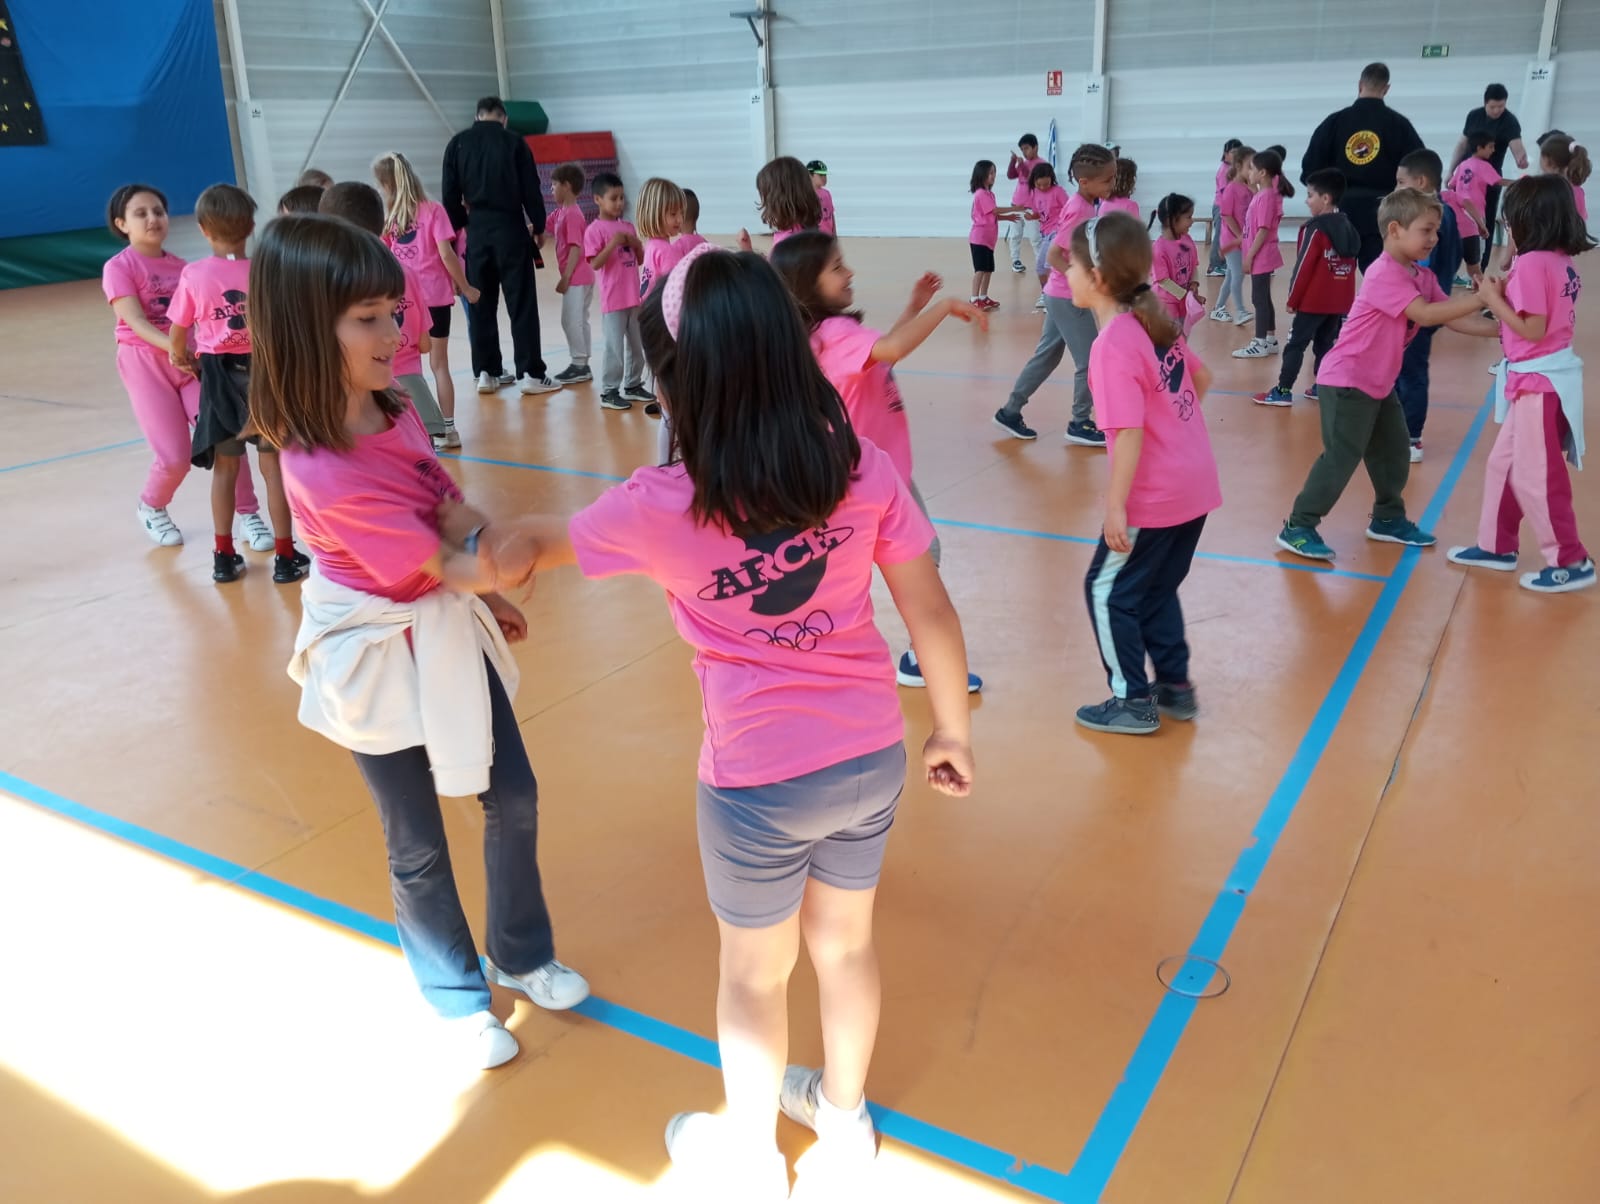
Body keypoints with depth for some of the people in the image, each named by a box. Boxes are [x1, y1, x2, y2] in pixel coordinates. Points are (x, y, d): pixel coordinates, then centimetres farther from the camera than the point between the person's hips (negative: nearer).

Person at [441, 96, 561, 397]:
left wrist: (457, 229, 16)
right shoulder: (513, 141, -2)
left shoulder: (457, 143, 6)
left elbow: (450, 194, 5)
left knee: (481, 303, 11)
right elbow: (530, 189, -2)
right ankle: (530, 373, -1)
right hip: (510, 228, -3)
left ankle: (486, 371, 13)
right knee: (522, 302, 0)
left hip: (476, 231, 3)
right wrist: (539, 225, 11)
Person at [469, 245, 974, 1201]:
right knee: (846, 944, 26)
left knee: (753, 976, 21)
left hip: (761, 781, -3)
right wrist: (954, 730, 11)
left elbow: (532, 546, 1)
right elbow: (932, 613, -3)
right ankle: (843, 1116, 52)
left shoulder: (660, 506, -18)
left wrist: (478, 537, 23)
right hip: (872, 758, 4)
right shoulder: (866, 468, -11)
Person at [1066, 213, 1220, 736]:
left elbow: (1129, 434, -24)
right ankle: (1175, 687, 29)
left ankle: (1133, 701, 15)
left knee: (1108, 591, 6)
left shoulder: (1113, 347, -21)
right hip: (1195, 483, 8)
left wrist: (1115, 506, -20)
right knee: (1156, 589, 21)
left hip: (1154, 496, -8)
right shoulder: (1156, 321, 5)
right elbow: (1201, 378, 18)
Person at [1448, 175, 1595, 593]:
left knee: (1535, 477, -1)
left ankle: (1570, 561, 9)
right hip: (1540, 379, 10)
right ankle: (1496, 546, 28)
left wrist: (1494, 299, -12)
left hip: (1539, 381, -10)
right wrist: (1507, 295, 6)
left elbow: (1533, 330, -21)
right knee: (1503, 464, 18)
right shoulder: (1563, 262, 9)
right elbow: (1546, 317, 12)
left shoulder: (1531, 264, -19)